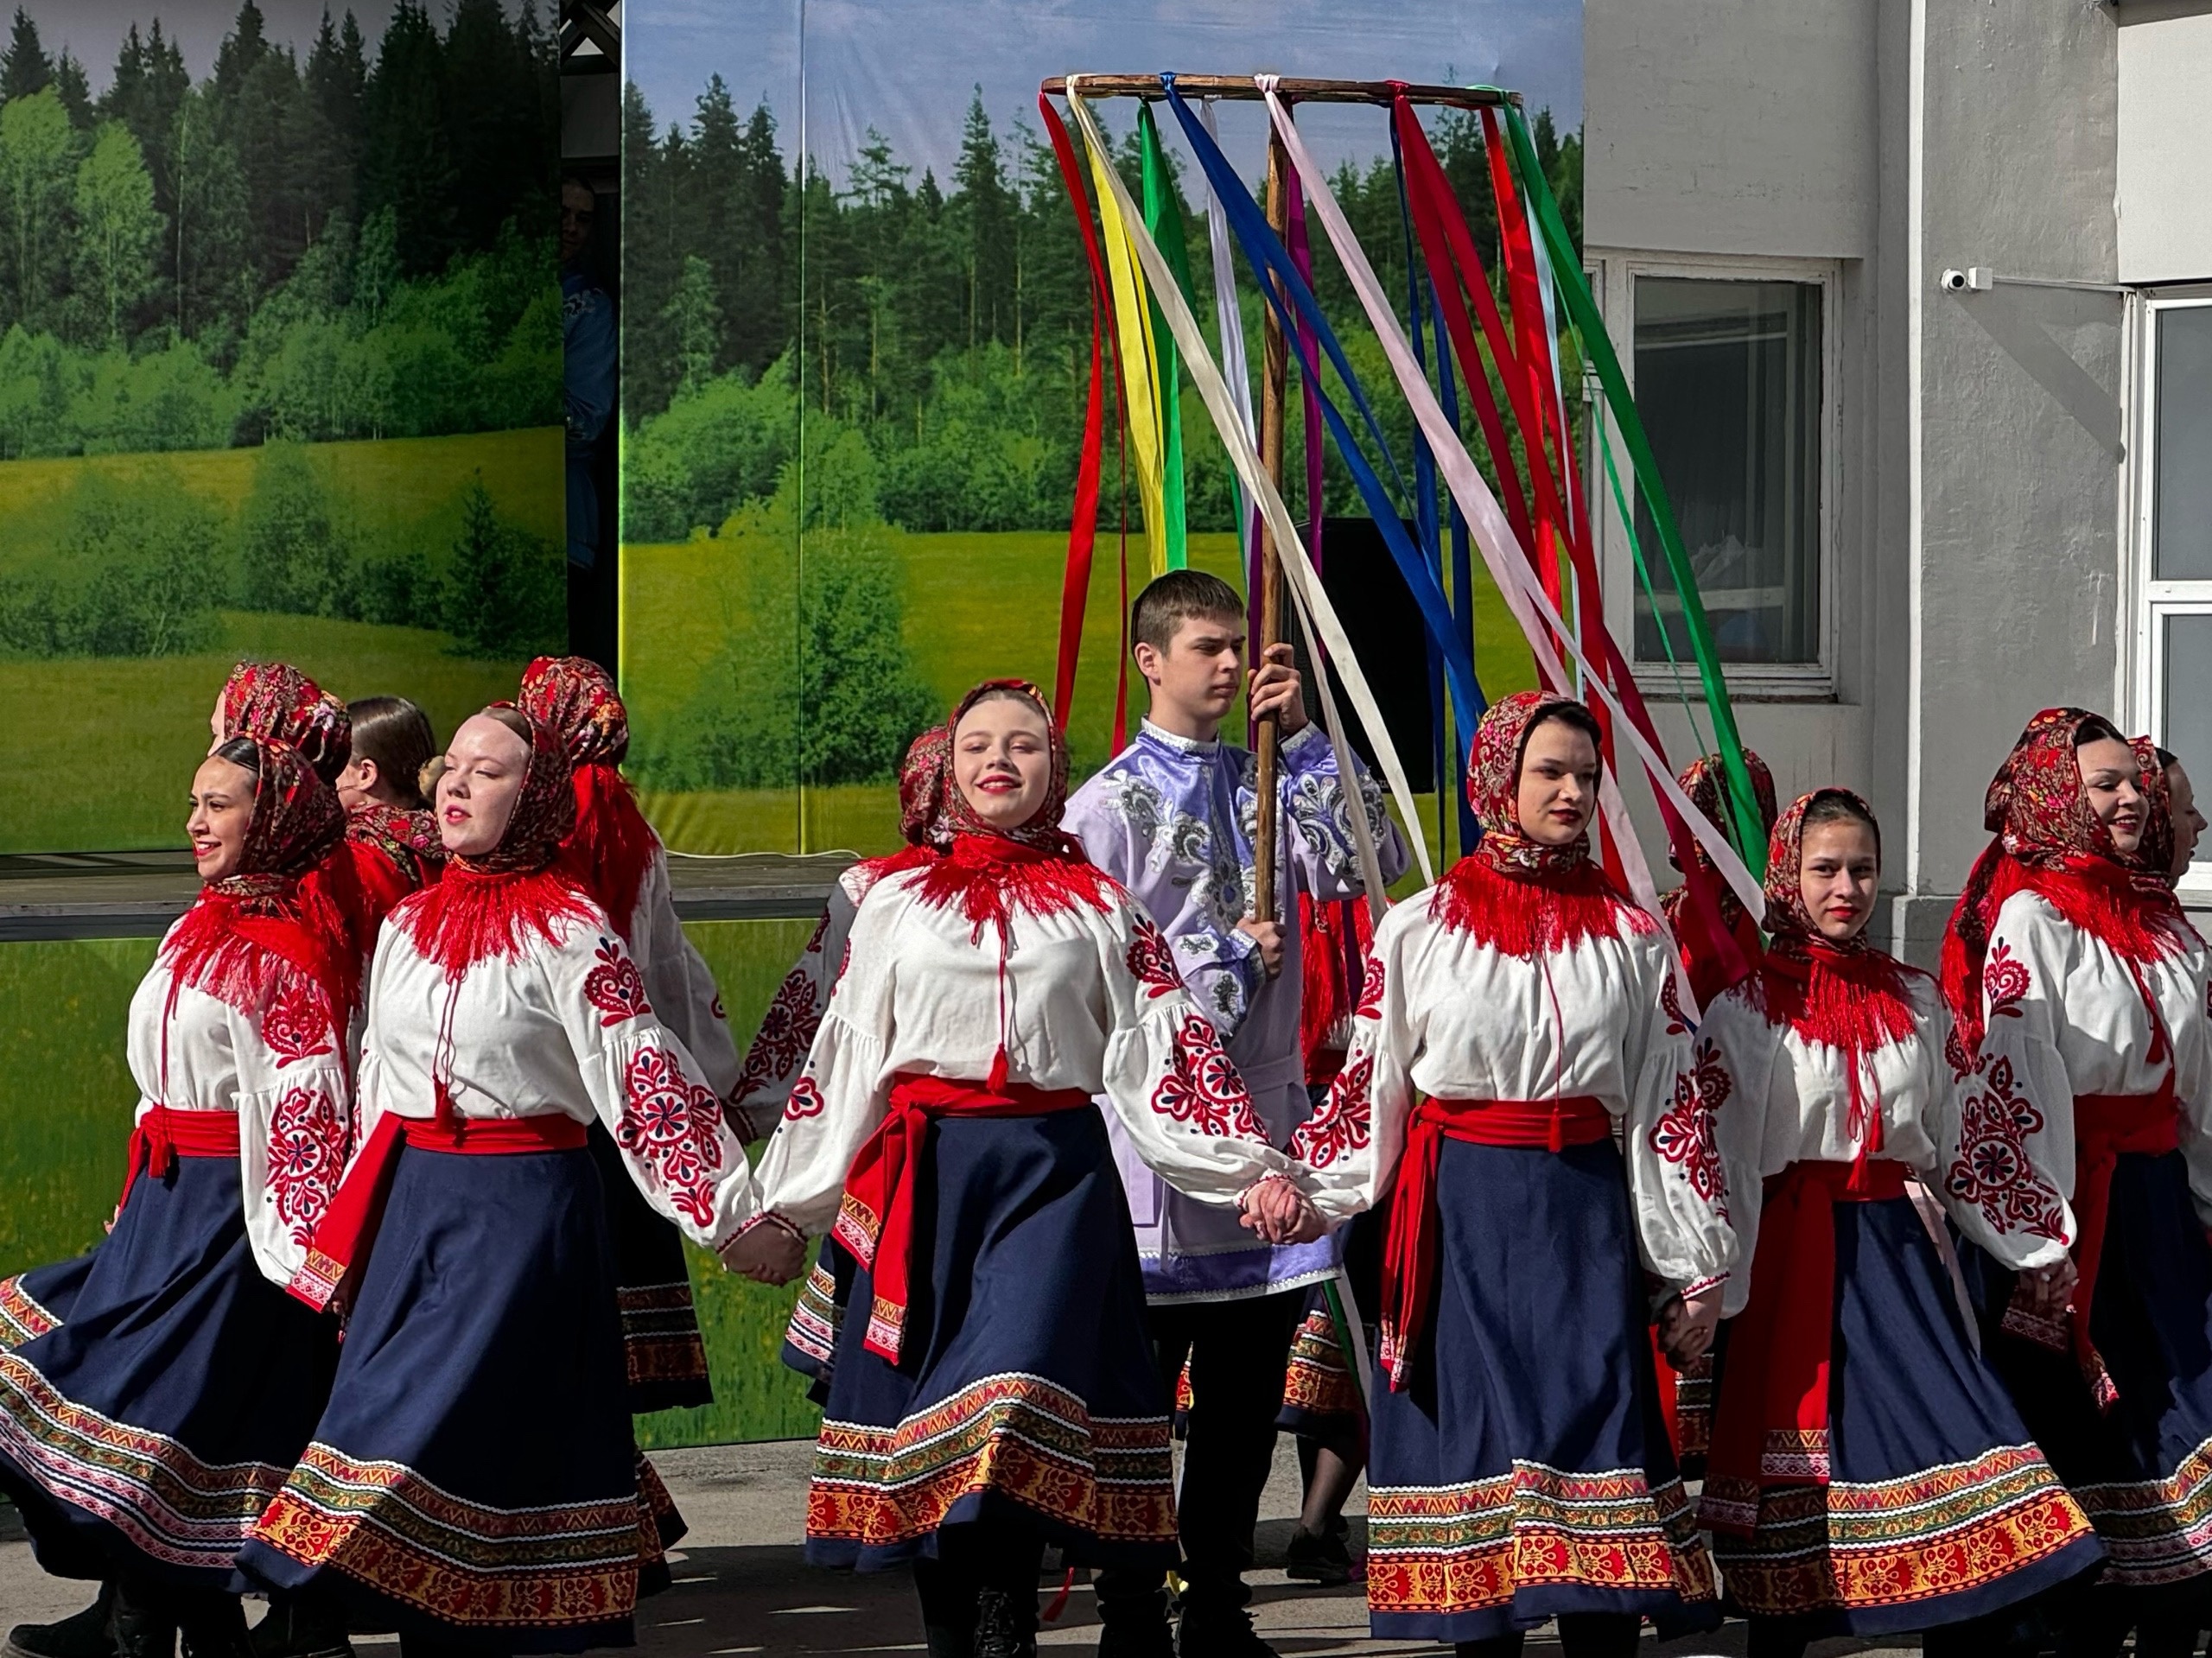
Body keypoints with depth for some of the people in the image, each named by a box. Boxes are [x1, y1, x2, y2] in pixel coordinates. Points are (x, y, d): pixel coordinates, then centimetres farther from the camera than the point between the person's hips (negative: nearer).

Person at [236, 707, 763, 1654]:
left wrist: (731, 1211, -15)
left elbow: (645, 1077, -11)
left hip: (524, 1208, -6)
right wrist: (353, 1235, 25)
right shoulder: (409, 925, 11)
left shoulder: (566, 929, -8)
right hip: (409, 1205, 6)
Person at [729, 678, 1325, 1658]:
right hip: (923, 1179, 2)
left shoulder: (1097, 905, 11)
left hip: (1054, 1173, -2)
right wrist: (785, 1207, 14)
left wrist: (1255, 1170, -3)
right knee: (922, 1429, 0)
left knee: (1015, 1416, -17)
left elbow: (1165, 1051, 7)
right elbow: (840, 1061, 15)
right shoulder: (898, 902, 14)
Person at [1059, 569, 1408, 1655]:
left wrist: (1306, 739, -7)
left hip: (1265, 1107, 6)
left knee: (1245, 1393, 12)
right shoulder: (1111, 804, -5)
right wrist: (1229, 959, -9)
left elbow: (1364, 863, -3)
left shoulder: (1267, 781, 11)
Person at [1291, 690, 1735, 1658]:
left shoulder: (1631, 938, 8)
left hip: (1584, 1211, 1)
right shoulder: (1418, 930, 4)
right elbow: (1368, 1087, 8)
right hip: (1458, 1210, -1)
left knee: (1596, 1424, -6)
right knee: (1475, 1432, 0)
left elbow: (1674, 1104, 9)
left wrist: (1696, 1268, 7)